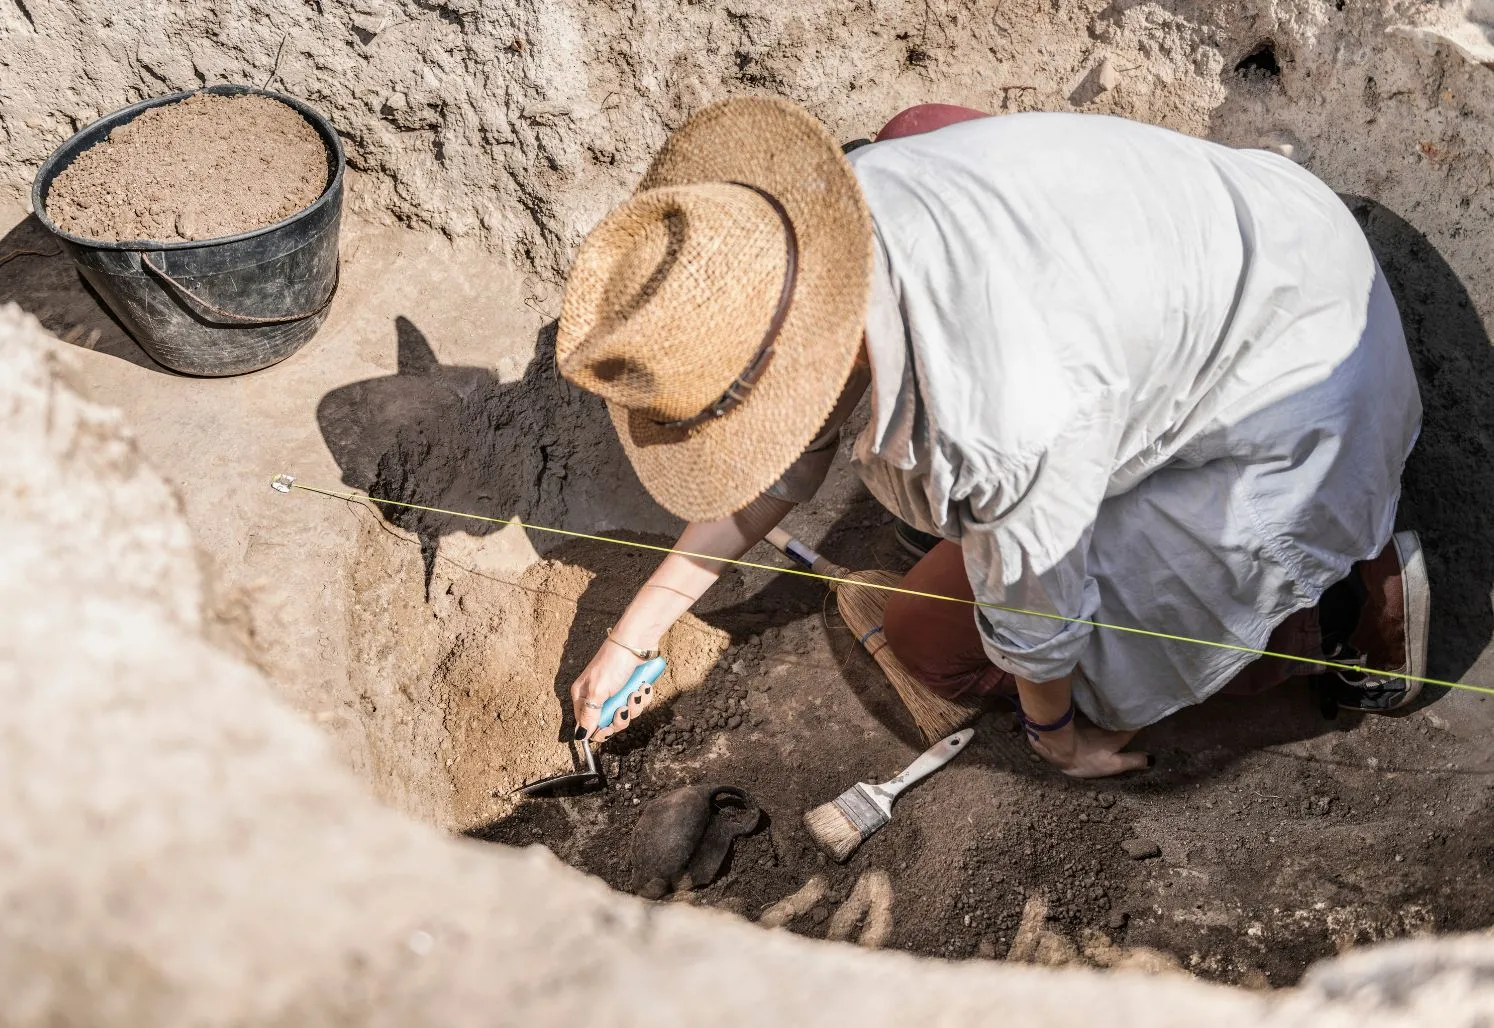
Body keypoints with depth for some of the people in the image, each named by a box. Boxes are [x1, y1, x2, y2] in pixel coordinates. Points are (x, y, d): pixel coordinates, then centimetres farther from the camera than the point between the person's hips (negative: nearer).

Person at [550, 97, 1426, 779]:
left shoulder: (1001, 421, -42)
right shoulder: (817, 215, -16)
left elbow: (1034, 608, -20)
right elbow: (786, 463, 0)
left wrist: (1055, 727, 3)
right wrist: (634, 636, 6)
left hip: (1287, 399, -7)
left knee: (936, 644, 1)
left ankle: (1344, 605, 4)